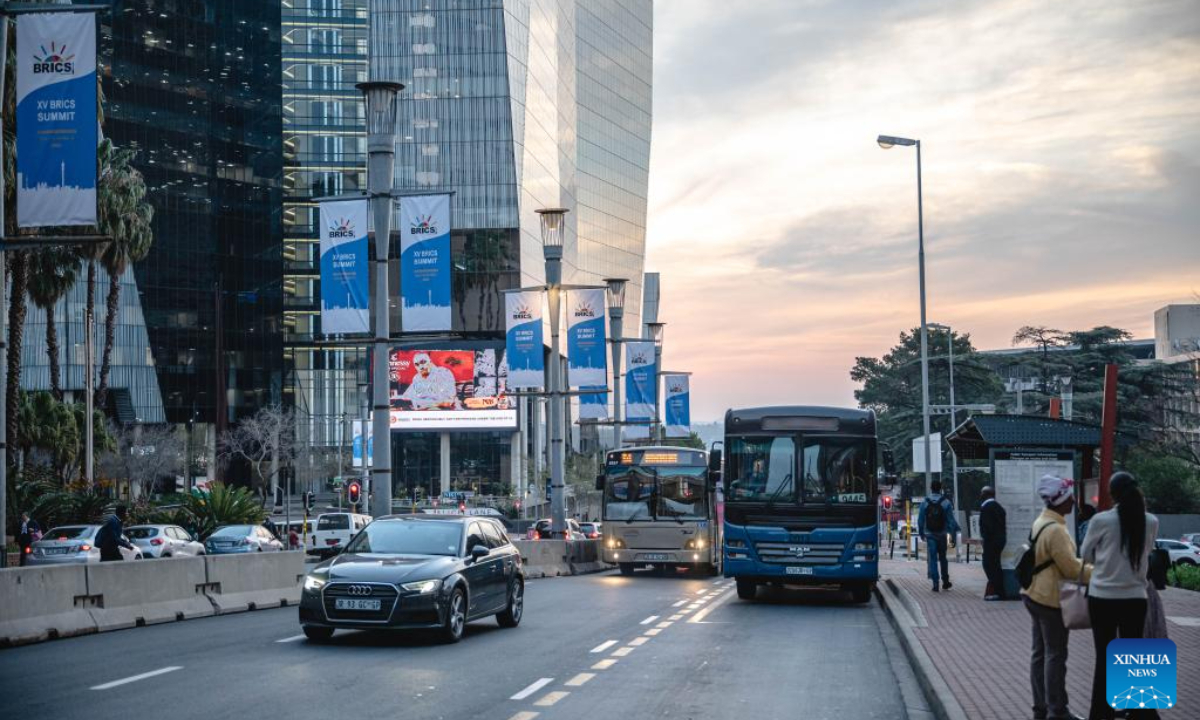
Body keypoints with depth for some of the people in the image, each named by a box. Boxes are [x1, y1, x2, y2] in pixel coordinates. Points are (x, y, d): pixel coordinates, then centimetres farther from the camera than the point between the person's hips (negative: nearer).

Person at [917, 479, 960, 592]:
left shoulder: (925, 503, -2)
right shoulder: (946, 502, -6)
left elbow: (920, 520, 2)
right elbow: (951, 519, -6)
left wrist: (921, 532, 13)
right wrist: (953, 533, 0)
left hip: (930, 535, 0)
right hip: (942, 534, 0)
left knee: (932, 559, 1)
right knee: (943, 558, 15)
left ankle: (935, 583, -8)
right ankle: (945, 582, 21)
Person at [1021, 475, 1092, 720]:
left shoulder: (1041, 523, 12)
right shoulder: (1056, 530, -21)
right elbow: (1070, 568, -20)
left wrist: (1086, 564, 13)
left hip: (1036, 594, 10)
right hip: (1050, 598, -10)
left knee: (1040, 652, 12)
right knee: (1056, 655, -4)